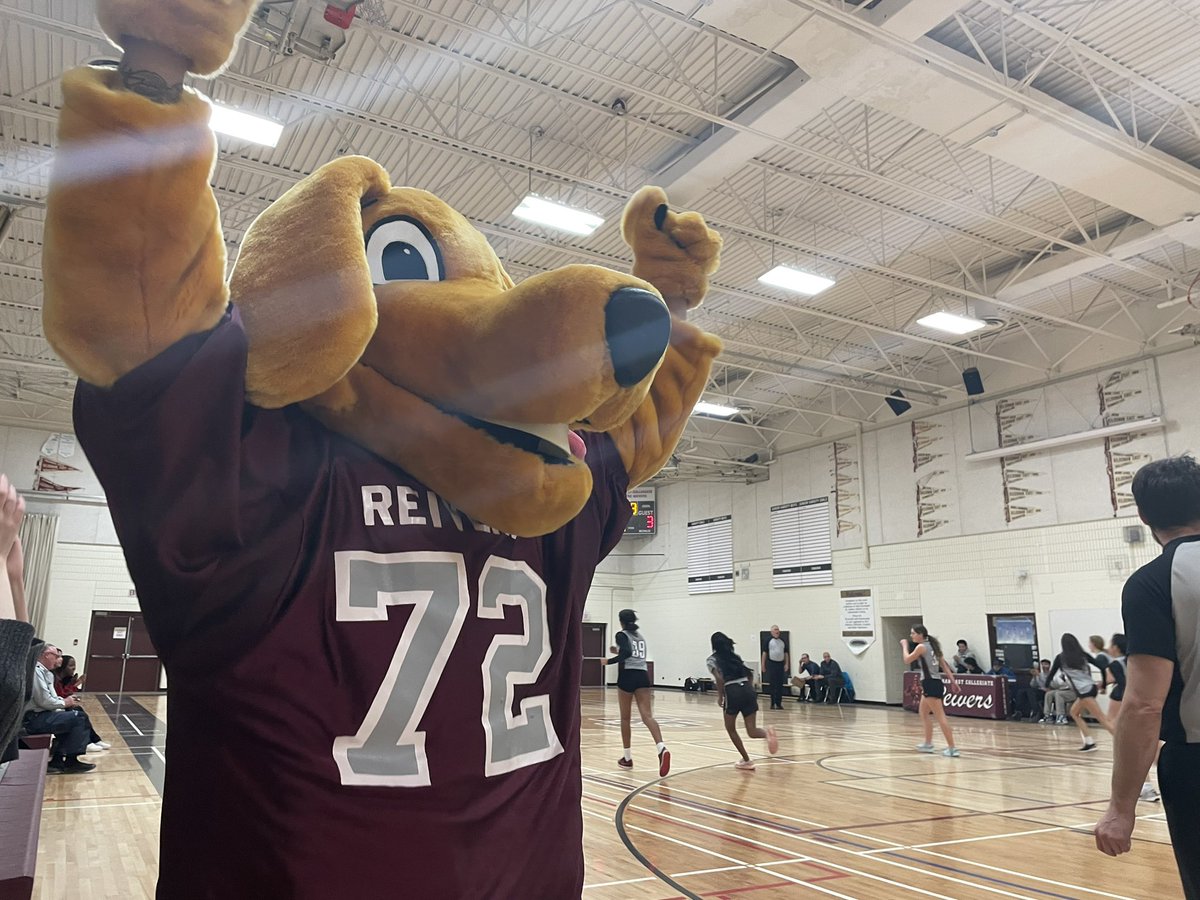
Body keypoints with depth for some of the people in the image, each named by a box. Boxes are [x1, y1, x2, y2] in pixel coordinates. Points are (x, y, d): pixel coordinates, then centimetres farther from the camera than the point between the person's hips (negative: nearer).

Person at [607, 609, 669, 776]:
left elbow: (627, 653, -19)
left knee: (625, 718, 12)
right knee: (647, 716, -10)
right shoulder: (641, 635, 20)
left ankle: (628, 758, 19)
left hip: (627, 676, -4)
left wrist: (609, 661, -8)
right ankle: (662, 749, -35)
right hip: (642, 676, 4)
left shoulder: (622, 634, -1)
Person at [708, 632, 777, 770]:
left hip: (732, 692, -4)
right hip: (748, 689, 4)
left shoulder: (712, 659, 7)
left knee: (730, 728, 19)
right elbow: (748, 675, 15)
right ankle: (766, 732, -27)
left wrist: (720, 696, 0)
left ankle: (746, 760, 17)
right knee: (752, 731, 6)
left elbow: (719, 678, -10)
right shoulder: (735, 656, 23)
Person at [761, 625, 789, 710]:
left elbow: (786, 653, 12)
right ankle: (773, 703, 6)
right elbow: (764, 653, 0)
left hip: (781, 664, 3)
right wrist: (763, 665, -2)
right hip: (771, 664, -3)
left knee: (780, 685, 4)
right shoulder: (768, 641, -1)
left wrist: (787, 664, 4)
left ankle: (779, 703, 9)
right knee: (772, 685, 0)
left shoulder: (783, 641, 8)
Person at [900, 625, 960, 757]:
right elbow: (944, 664, 15)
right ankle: (928, 744, 28)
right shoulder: (932, 645, 14)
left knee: (940, 717, -9)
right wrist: (953, 681, 16)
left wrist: (904, 645, 7)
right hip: (933, 683, 10)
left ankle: (952, 748, -10)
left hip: (931, 684, -10)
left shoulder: (921, 647, -11)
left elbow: (907, 660, -5)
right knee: (923, 713, 21)